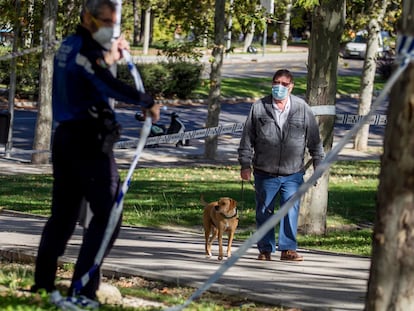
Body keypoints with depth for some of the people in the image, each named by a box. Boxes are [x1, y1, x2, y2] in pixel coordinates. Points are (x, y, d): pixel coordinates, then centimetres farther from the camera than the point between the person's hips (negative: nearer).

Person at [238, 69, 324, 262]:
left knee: (291, 210, -9)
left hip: (292, 174, 0)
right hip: (265, 173, 1)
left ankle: (287, 248, -2)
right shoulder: (259, 108, 0)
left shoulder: (302, 109, 2)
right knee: (264, 212, 7)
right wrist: (245, 164, 0)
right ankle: (265, 249, 16)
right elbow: (247, 138, 3)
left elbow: (314, 138, 8)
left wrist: (318, 163, 7)